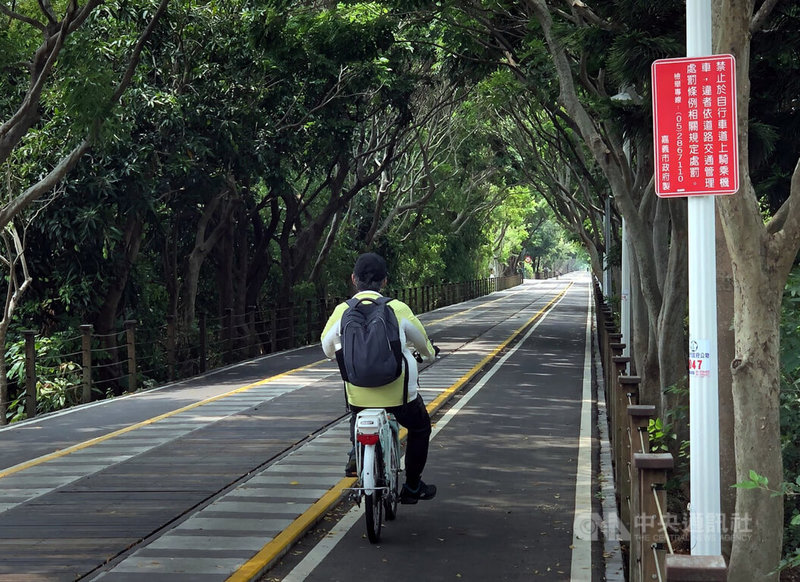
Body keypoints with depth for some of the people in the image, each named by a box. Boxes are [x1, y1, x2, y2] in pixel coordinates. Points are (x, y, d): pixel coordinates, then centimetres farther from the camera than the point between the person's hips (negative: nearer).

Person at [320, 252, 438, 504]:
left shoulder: (342, 311, -6)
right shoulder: (398, 309, -7)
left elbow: (328, 347, 11)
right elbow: (422, 341, 12)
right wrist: (429, 352, 36)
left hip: (357, 394, 2)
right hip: (397, 392, -2)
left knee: (357, 415, 38)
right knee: (420, 427, 27)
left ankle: (357, 451, 14)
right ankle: (412, 487, 29)